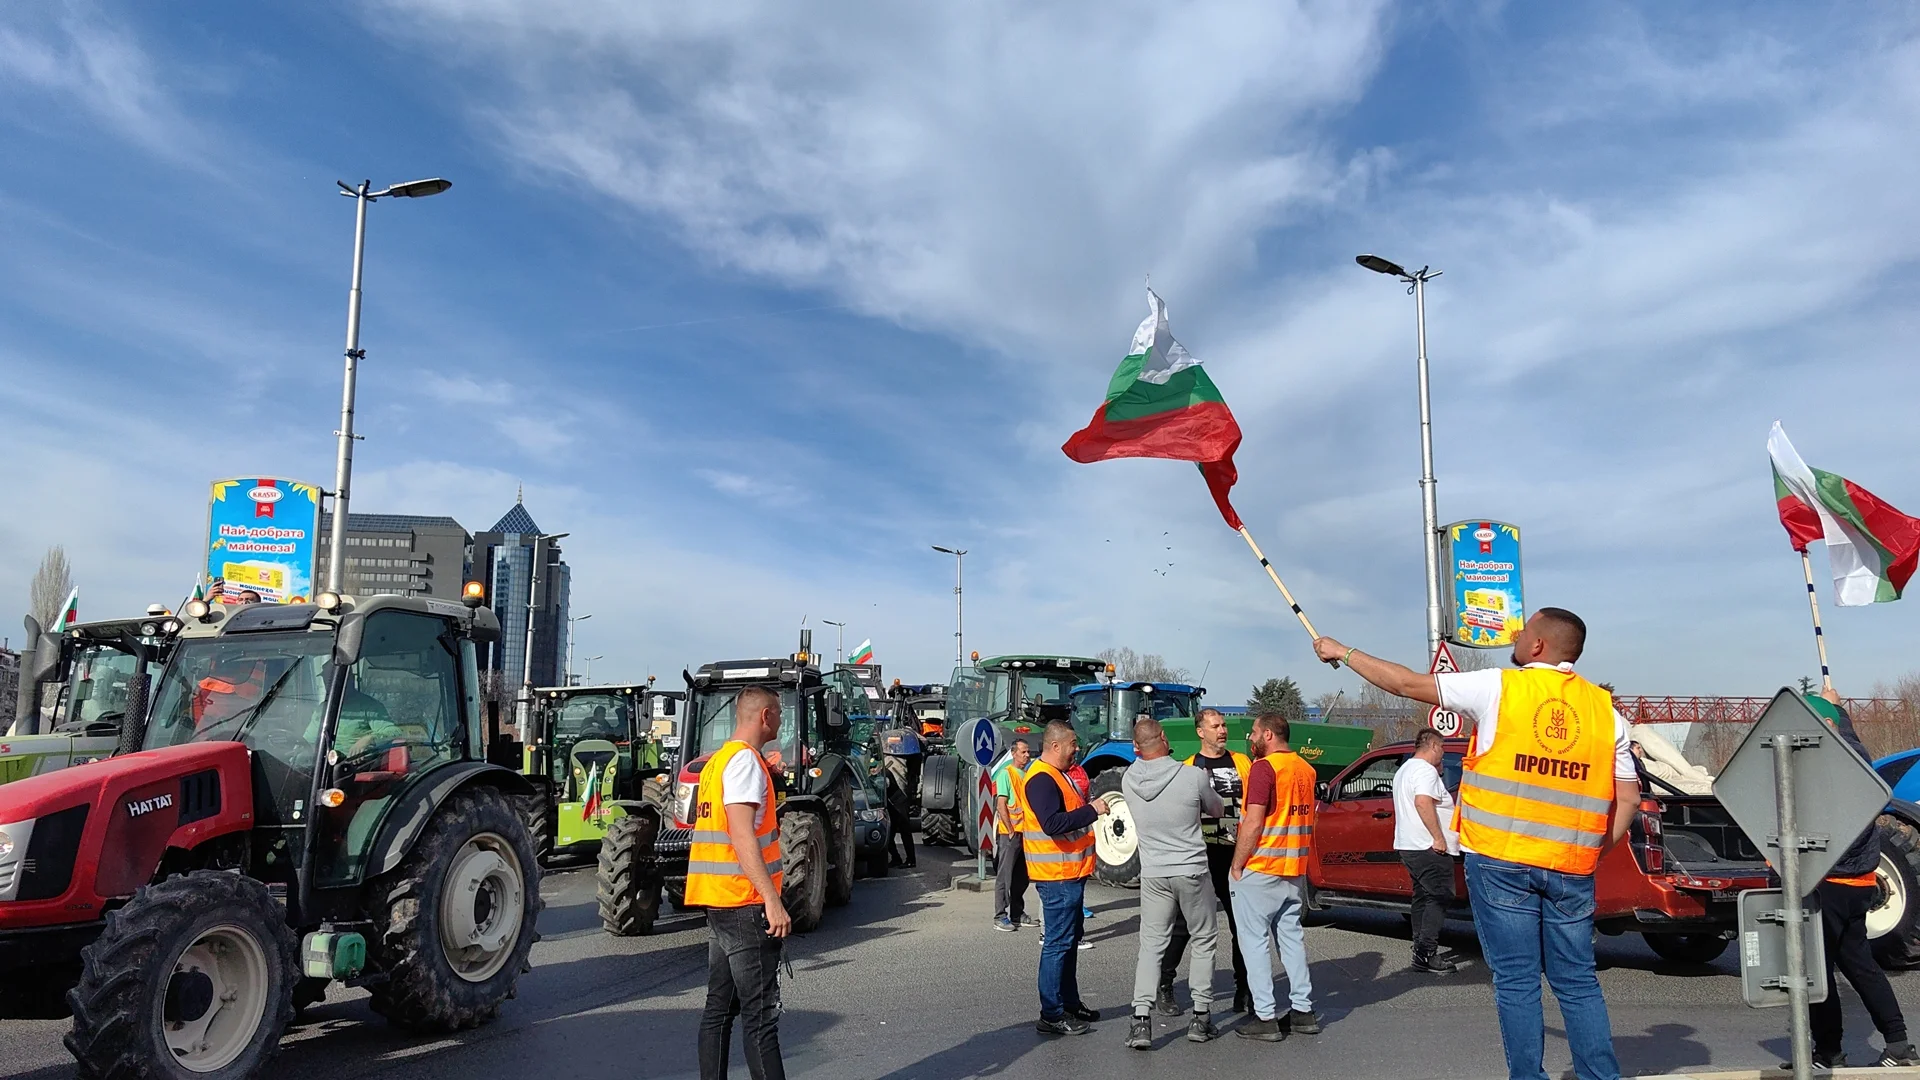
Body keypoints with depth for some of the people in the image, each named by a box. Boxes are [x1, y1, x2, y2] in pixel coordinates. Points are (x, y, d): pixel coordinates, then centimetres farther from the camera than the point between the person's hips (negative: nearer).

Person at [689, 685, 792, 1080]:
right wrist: (772, 899, -26)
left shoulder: (716, 761, 16)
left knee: (720, 1008, 12)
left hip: (720, 903, 10)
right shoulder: (745, 760, -14)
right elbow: (742, 835, -23)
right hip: (745, 903, -10)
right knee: (761, 1016, -7)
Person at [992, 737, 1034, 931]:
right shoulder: (1006, 773, -9)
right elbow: (1001, 805, -13)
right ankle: (1000, 917, 1)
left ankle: (1017, 914, 22)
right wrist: (1011, 830, -15)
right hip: (1010, 833, -7)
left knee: (1022, 877, 13)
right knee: (1004, 876, -3)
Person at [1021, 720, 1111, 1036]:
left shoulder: (1056, 775, 16)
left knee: (1070, 939, 19)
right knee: (1058, 943, -6)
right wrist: (1091, 810, -24)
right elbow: (1053, 824, -29)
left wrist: (1092, 808, 12)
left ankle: (1070, 1003, 30)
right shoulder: (1041, 779, -18)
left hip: (1069, 873, 11)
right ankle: (1052, 1015, 1)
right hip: (1057, 876, -11)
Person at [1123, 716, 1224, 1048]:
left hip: (1152, 874, 2)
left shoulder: (1129, 780, -7)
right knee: (1203, 941, 15)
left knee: (1151, 945, 8)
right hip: (1192, 871, -2)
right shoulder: (1193, 776, -14)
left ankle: (1141, 1019, -3)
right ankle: (1200, 1016, 17)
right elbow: (1218, 811, 4)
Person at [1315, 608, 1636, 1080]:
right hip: (1571, 869, 4)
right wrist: (1594, 854, 14)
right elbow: (1627, 797, 6)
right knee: (1578, 982, 12)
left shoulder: (1498, 687, -4)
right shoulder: (1604, 709, 7)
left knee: (1516, 981, 3)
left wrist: (1343, 652, 12)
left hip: (1501, 861, -3)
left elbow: (1405, 683, 1)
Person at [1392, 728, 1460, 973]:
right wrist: (1439, 838, -25)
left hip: (1408, 845, 10)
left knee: (1423, 898, 11)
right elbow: (1423, 802, -27)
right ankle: (1427, 954, -12)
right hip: (1429, 848, -10)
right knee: (1439, 897, -8)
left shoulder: (1405, 770, 21)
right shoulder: (1425, 770, -13)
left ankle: (1422, 953, 11)